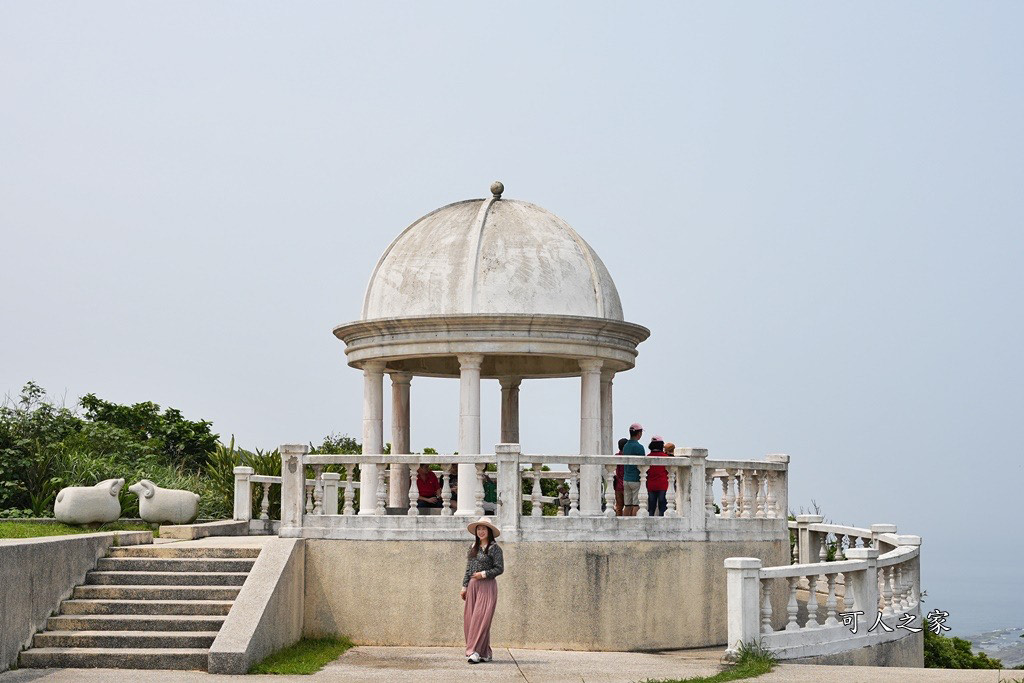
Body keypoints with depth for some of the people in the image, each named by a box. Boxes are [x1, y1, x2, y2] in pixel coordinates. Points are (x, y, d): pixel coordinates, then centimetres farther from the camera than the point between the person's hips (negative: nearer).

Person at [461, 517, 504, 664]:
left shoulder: (494, 548, -4)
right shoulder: (474, 548, 15)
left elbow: (500, 568, -8)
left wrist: (483, 574, -15)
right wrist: (464, 587, 15)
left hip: (487, 586, -7)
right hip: (472, 586, 7)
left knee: (480, 618, -11)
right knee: (469, 620, 3)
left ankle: (476, 652, -13)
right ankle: (485, 653, 10)